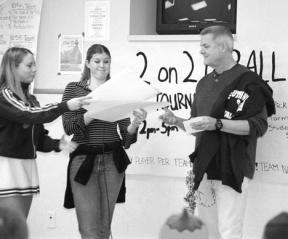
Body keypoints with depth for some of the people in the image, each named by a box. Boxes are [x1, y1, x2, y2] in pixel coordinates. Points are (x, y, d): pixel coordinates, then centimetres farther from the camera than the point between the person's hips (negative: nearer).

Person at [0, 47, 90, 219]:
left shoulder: (30, 99, 16)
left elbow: (39, 137, 17)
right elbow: (28, 115, -25)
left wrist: (58, 145, -3)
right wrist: (66, 106, -30)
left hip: (27, 165, 8)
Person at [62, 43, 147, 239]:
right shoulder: (74, 89, 7)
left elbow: (126, 138, 7)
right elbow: (68, 127, -6)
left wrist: (135, 124, -15)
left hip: (112, 161, 2)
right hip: (83, 159, -2)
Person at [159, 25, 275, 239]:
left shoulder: (248, 81, -7)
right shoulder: (204, 83, 16)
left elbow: (259, 126, -15)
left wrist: (217, 124, -21)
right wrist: (177, 121, 5)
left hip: (232, 168, -7)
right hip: (204, 167, 7)